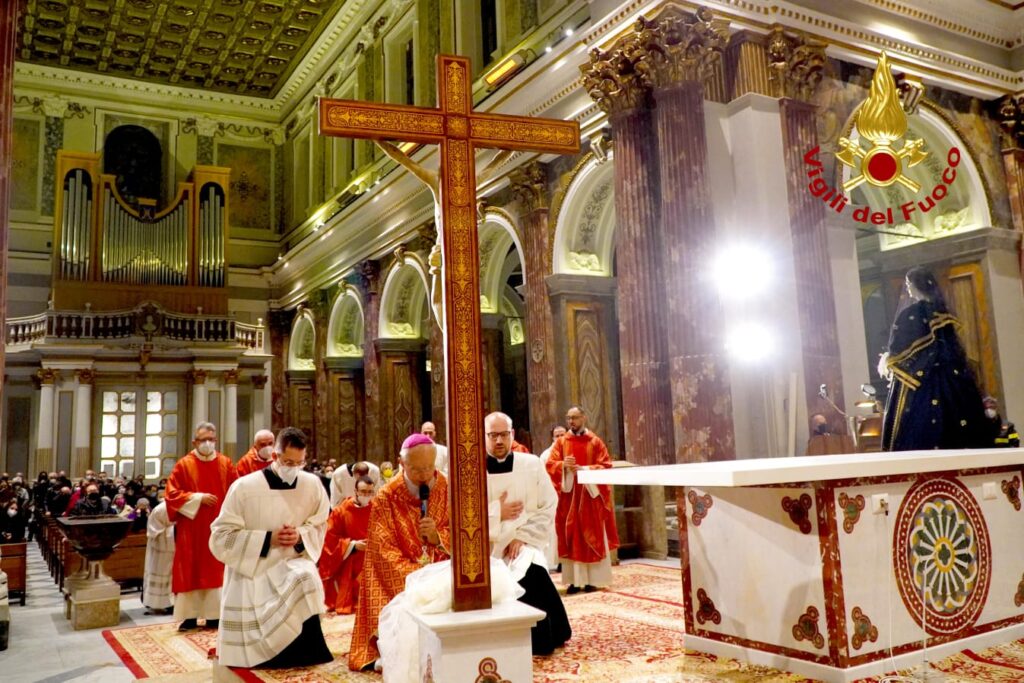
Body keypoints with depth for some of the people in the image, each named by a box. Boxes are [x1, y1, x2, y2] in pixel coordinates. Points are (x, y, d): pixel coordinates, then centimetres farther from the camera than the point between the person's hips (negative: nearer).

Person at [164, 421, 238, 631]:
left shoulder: (226, 463, 4)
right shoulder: (183, 465, -1)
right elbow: (172, 494, -4)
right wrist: (198, 498, -14)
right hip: (192, 529, -2)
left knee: (217, 571, 3)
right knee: (191, 571, 2)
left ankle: (214, 615, 9)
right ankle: (190, 616, 7)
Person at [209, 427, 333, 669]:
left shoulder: (312, 484, -4)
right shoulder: (244, 487, -12)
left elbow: (319, 527, 8)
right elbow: (222, 537, -10)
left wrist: (300, 537, -15)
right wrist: (268, 539, -18)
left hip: (292, 563, 1)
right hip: (250, 570, -1)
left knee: (306, 581, -31)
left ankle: (302, 658, -15)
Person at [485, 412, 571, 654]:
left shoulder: (531, 464, 4)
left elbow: (548, 508, 2)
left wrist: (522, 537, -10)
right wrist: (496, 513, -12)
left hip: (526, 543, 0)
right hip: (485, 546, 0)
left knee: (529, 569, -30)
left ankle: (539, 641, -9)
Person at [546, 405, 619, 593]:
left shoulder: (595, 441, 2)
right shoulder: (561, 442, 7)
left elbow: (606, 466, -4)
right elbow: (550, 464, -1)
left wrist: (585, 469, -17)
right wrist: (563, 465, -21)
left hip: (590, 496, -2)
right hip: (568, 495, 2)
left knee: (592, 536, 1)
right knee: (571, 537, 2)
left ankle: (593, 579, 7)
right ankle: (575, 580, 6)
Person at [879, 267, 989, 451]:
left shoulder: (909, 315, -11)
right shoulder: (942, 311, 10)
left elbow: (898, 350, -10)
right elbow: (953, 348, 17)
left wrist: (885, 362, 9)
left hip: (919, 381, -7)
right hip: (948, 379, 7)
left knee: (923, 437, -5)